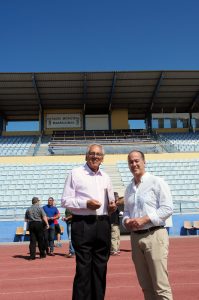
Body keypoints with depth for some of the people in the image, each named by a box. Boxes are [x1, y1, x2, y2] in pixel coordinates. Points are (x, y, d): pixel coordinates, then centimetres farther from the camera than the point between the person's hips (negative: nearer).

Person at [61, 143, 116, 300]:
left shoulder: (106, 177, 15)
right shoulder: (75, 173, -2)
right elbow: (66, 200, -6)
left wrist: (112, 206, 2)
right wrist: (86, 203, -18)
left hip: (103, 225, 6)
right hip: (83, 225, -6)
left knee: (100, 268, 13)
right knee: (83, 269, -2)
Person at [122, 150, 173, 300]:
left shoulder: (157, 182, -5)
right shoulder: (129, 188, 15)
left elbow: (167, 208, -12)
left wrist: (144, 219, -17)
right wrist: (126, 220, -2)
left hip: (154, 235, -6)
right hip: (135, 237, 7)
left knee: (160, 285, -4)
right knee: (145, 285, 13)